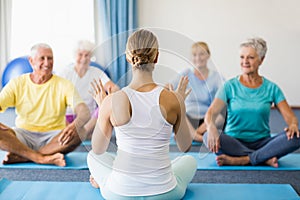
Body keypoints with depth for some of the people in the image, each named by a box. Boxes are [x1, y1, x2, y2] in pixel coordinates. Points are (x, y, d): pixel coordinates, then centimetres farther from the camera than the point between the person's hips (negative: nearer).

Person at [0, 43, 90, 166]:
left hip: (53, 139, 0)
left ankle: (21, 157, -27)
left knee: (78, 133, -31)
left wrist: (75, 125, -39)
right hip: (23, 138, 1)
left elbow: (84, 112, -14)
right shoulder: (17, 84, 4)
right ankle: (42, 158, -28)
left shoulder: (63, 85, -1)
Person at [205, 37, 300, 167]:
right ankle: (266, 159, -25)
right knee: (208, 137, -32)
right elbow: (212, 112, -12)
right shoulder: (230, 86, 1)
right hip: (234, 142, -1)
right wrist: (211, 127, -36)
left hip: (262, 142, 1)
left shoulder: (271, 88, 5)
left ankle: (241, 160, -28)